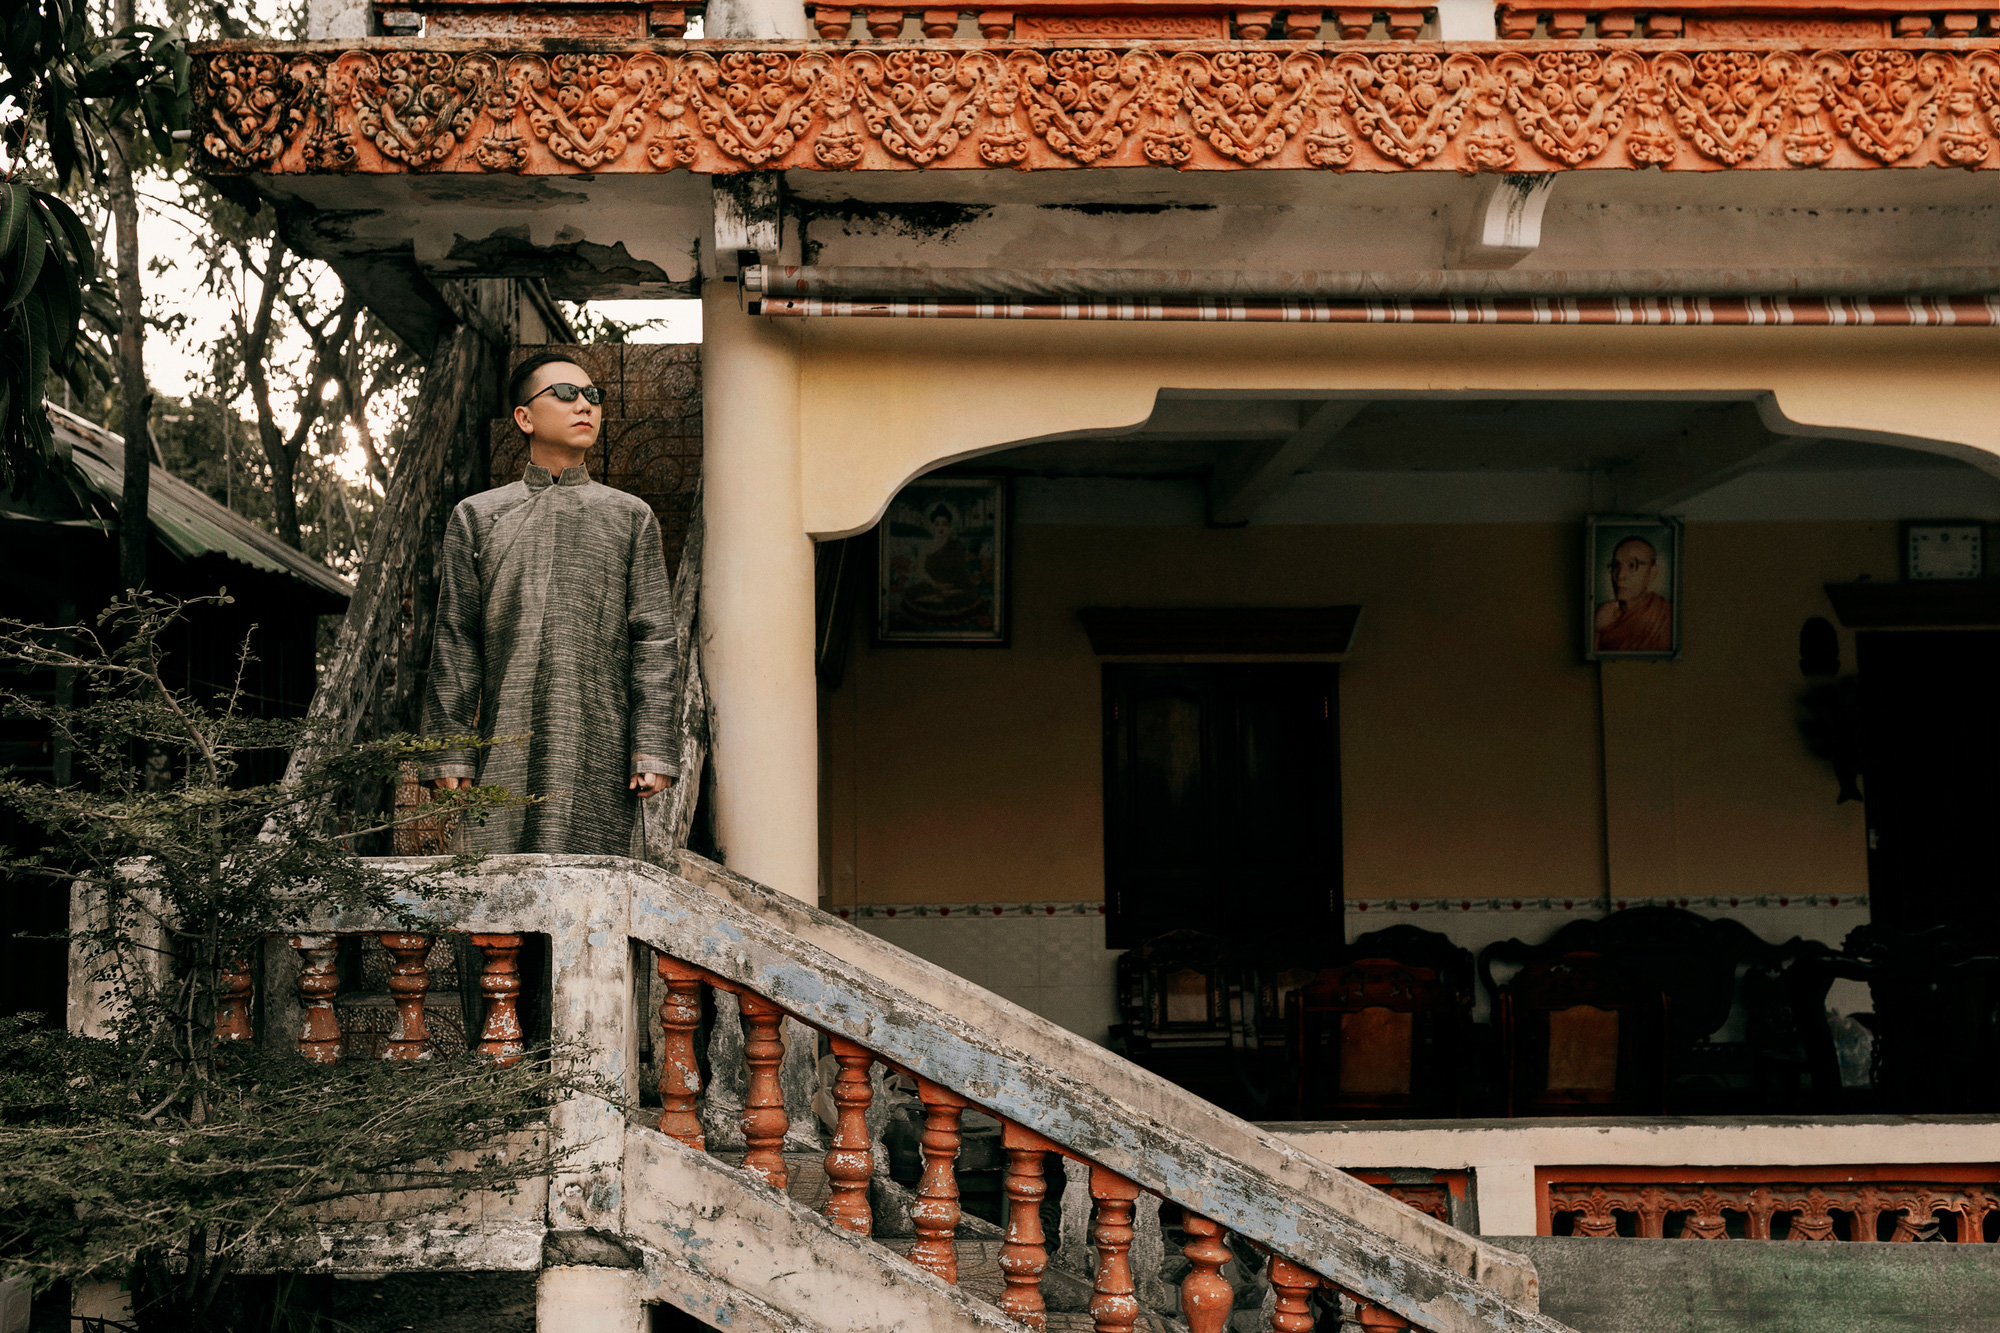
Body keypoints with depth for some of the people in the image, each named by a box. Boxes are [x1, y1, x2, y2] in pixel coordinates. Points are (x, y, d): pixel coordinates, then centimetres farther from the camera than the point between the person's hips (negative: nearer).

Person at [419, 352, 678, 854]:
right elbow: (455, 646, 11)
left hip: (600, 750, 0)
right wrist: (449, 755, 2)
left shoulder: (631, 517, 15)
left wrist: (652, 750, -2)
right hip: (507, 751, 0)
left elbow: (653, 640, 8)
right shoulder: (477, 517, 15)